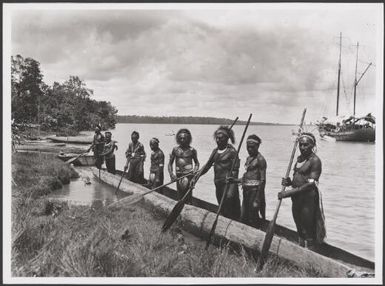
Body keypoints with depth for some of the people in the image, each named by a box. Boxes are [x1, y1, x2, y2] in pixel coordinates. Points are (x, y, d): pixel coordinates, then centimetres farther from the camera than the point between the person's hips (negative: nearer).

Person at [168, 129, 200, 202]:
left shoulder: (192, 150, 0)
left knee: (188, 195, -10)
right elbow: (170, 163, 10)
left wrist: (194, 172, -6)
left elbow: (196, 163, 10)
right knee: (180, 197, 8)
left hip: (189, 175, -3)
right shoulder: (175, 149, 5)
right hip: (178, 176, 3)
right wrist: (171, 174, -4)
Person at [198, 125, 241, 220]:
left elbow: (235, 170, -11)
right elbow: (207, 165, 13)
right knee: (222, 210, 13)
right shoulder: (215, 151, 12)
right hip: (218, 184, 7)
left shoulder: (231, 151, -8)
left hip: (228, 183, -7)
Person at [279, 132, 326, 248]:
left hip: (308, 199, -8)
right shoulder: (299, 158, 12)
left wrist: (289, 193, -23)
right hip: (296, 199, 8)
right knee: (300, 231, 18)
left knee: (308, 234, -1)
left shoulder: (315, 161, -14)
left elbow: (311, 184, -20)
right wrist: (289, 182, 0)